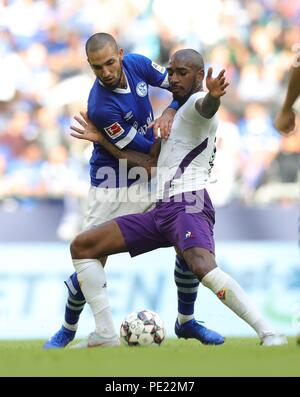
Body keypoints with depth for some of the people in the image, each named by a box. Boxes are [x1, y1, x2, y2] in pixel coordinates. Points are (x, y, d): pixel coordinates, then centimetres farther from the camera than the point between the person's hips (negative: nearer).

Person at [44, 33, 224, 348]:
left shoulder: (137, 65, -11)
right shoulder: (101, 107, -29)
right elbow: (150, 152, -22)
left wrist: (171, 114, -15)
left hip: (151, 180, 6)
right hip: (113, 189, -6)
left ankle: (186, 322, 21)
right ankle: (68, 330, 20)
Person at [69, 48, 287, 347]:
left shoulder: (195, 103, -3)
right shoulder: (175, 114, 27)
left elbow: (206, 107, -30)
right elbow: (151, 161, 33)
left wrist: (213, 96, -56)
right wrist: (102, 140, 30)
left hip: (188, 204, -10)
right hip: (162, 209, 10)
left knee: (203, 268, -37)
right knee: (81, 247, 7)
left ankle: (269, 334, -36)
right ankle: (102, 336, 6)